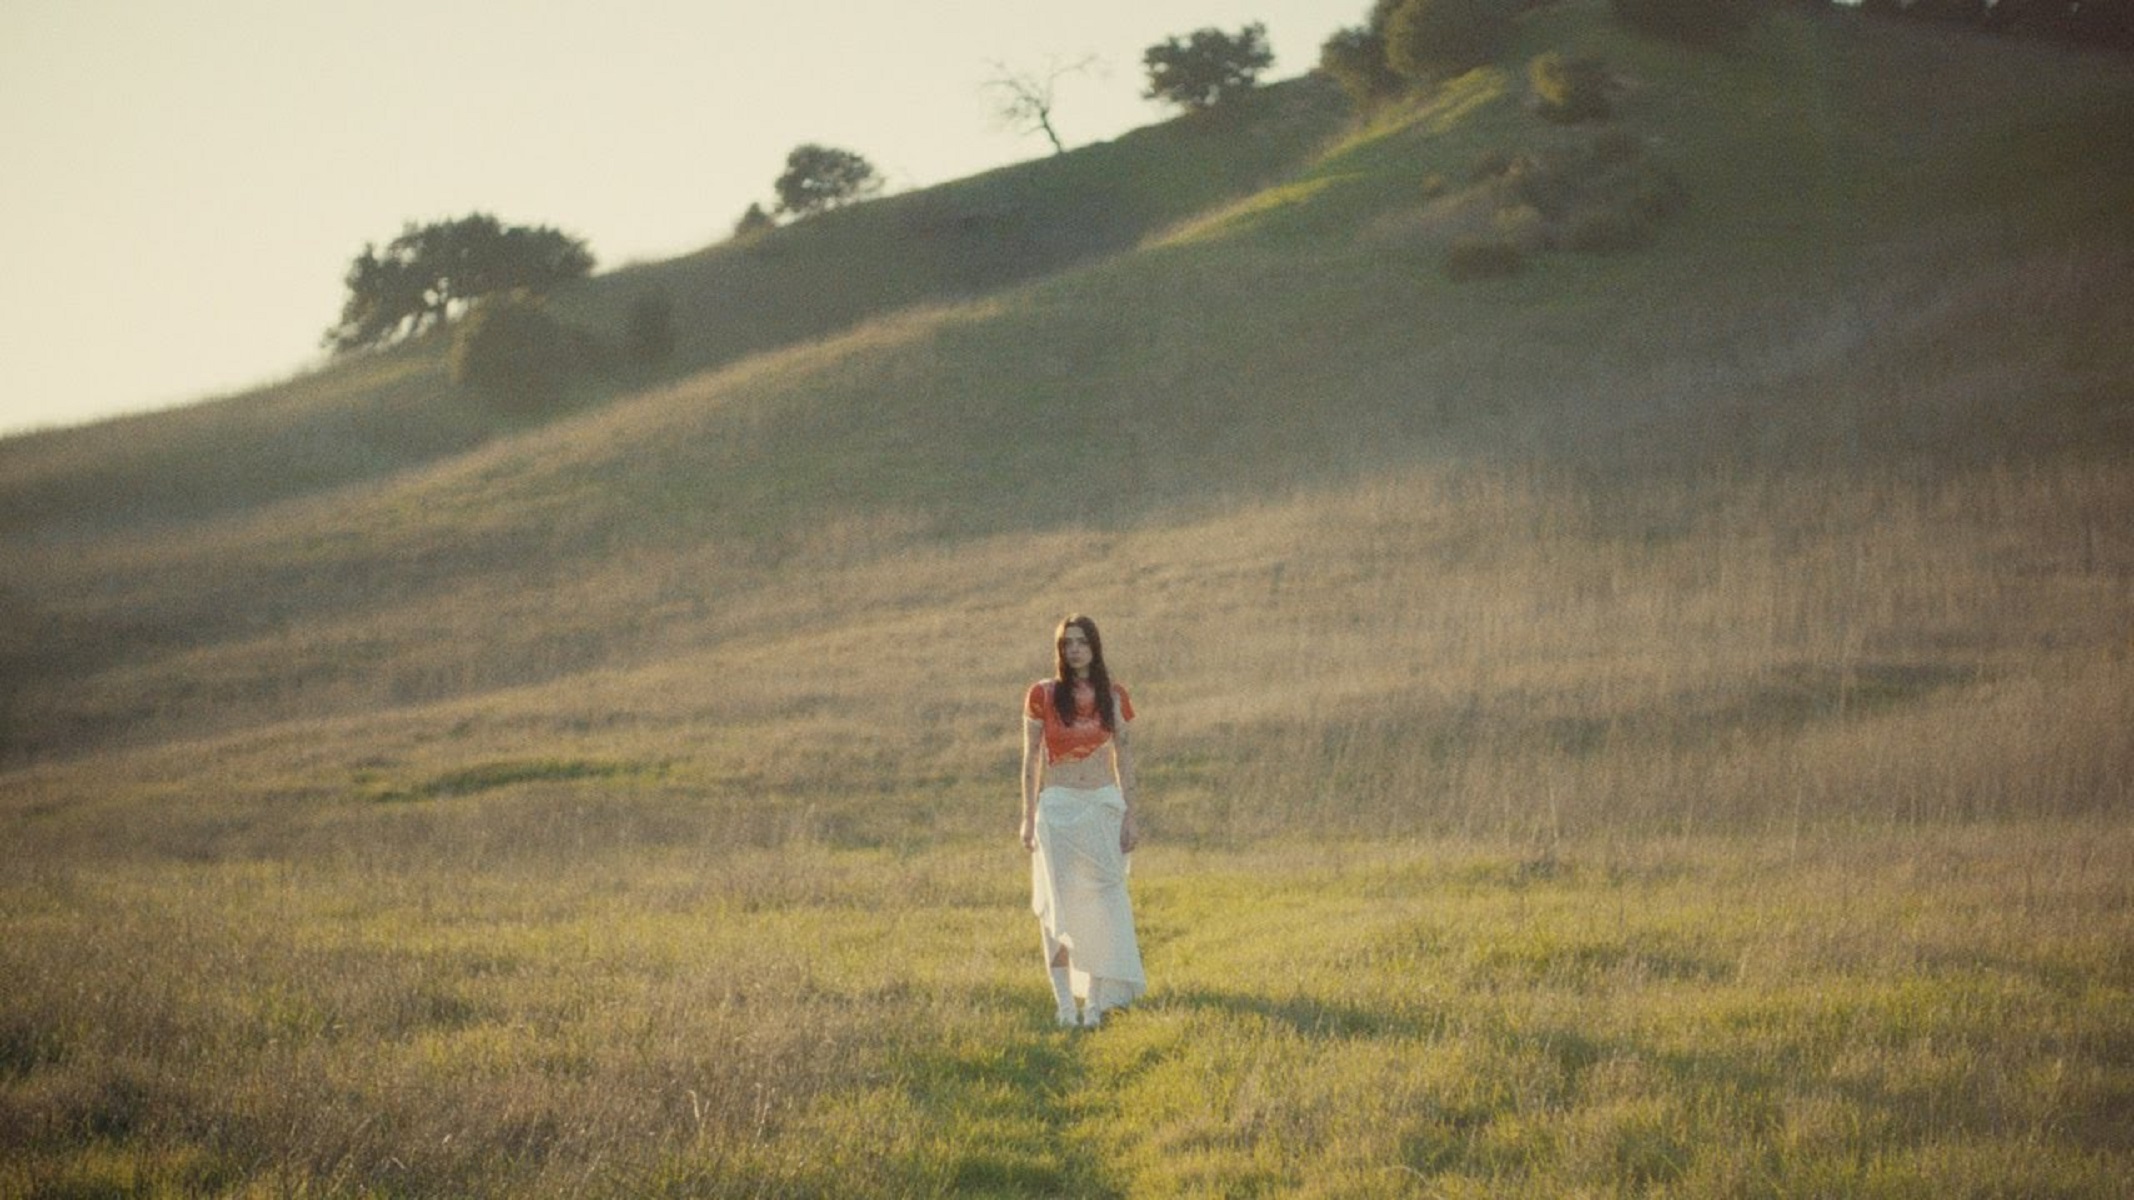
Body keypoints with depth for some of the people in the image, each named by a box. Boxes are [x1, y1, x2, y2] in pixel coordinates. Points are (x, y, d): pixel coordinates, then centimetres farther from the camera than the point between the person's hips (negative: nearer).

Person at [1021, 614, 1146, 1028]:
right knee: (1060, 906, -2)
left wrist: (1129, 817, 2)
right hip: (1058, 807, -1)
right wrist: (1028, 818, -2)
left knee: (1102, 904, -2)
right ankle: (1065, 1004, 0)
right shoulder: (1042, 695, -2)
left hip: (1104, 807, 1)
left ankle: (1095, 1001, 4)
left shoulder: (1113, 697, 3)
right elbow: (1031, 758, 1)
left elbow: (1124, 758, 6)